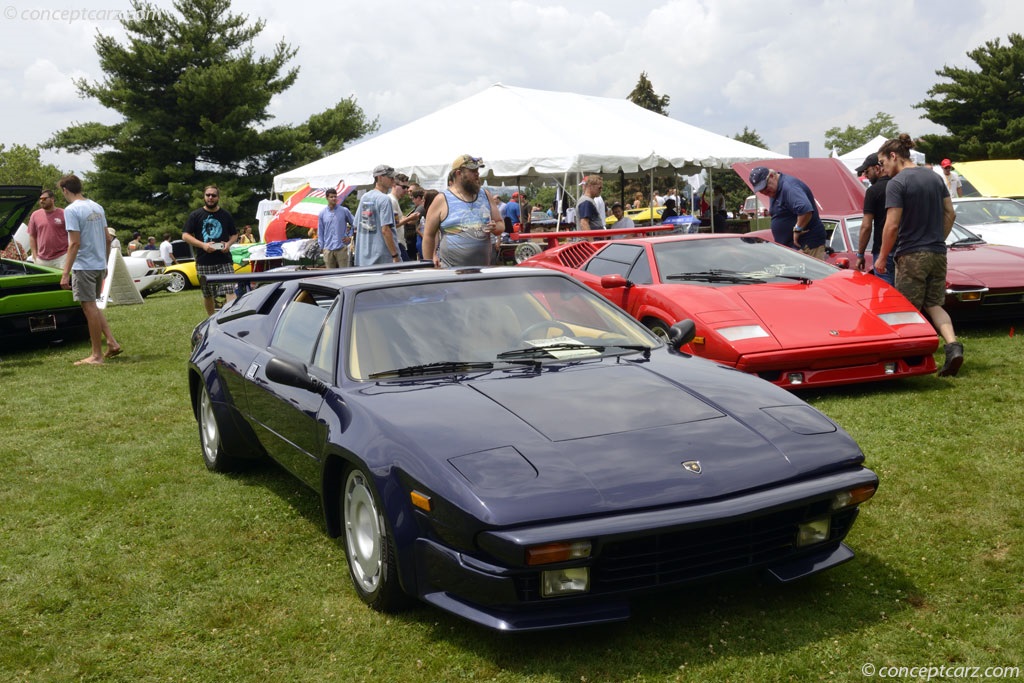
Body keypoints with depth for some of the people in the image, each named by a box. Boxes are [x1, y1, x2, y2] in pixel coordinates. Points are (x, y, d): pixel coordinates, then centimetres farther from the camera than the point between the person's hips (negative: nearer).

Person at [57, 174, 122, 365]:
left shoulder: (71, 210, -13)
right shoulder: (97, 207, 10)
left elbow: (75, 243, -18)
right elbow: (108, 238, 14)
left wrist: (66, 273, -17)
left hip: (83, 266, -8)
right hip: (99, 265, 8)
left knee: (89, 308, -2)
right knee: (93, 306, 20)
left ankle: (97, 355, 3)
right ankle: (112, 343, 13)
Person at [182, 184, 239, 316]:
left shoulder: (226, 216, 11)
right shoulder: (195, 215, 5)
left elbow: (235, 235, 19)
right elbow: (185, 235, 1)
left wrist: (229, 243, -5)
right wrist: (203, 245, -13)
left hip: (224, 261, 0)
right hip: (204, 263, 0)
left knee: (230, 291, -14)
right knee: (207, 295, 9)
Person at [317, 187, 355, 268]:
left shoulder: (344, 211, 2)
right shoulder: (322, 213, 6)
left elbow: (354, 223, 11)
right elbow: (320, 231, 9)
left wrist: (350, 236, 3)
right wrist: (321, 247, 5)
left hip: (342, 247, -1)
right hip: (328, 249, 2)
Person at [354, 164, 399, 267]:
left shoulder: (364, 198, 13)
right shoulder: (385, 199, -11)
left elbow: (356, 228, 17)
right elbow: (385, 230, -19)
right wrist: (395, 255, -18)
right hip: (383, 258, -8)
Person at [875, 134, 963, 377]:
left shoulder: (897, 183, -12)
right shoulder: (935, 177, 11)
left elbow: (892, 225, -16)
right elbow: (950, 214, 12)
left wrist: (882, 258, -7)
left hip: (911, 256, -7)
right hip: (938, 254, 7)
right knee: (934, 305, 12)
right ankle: (953, 345, -9)